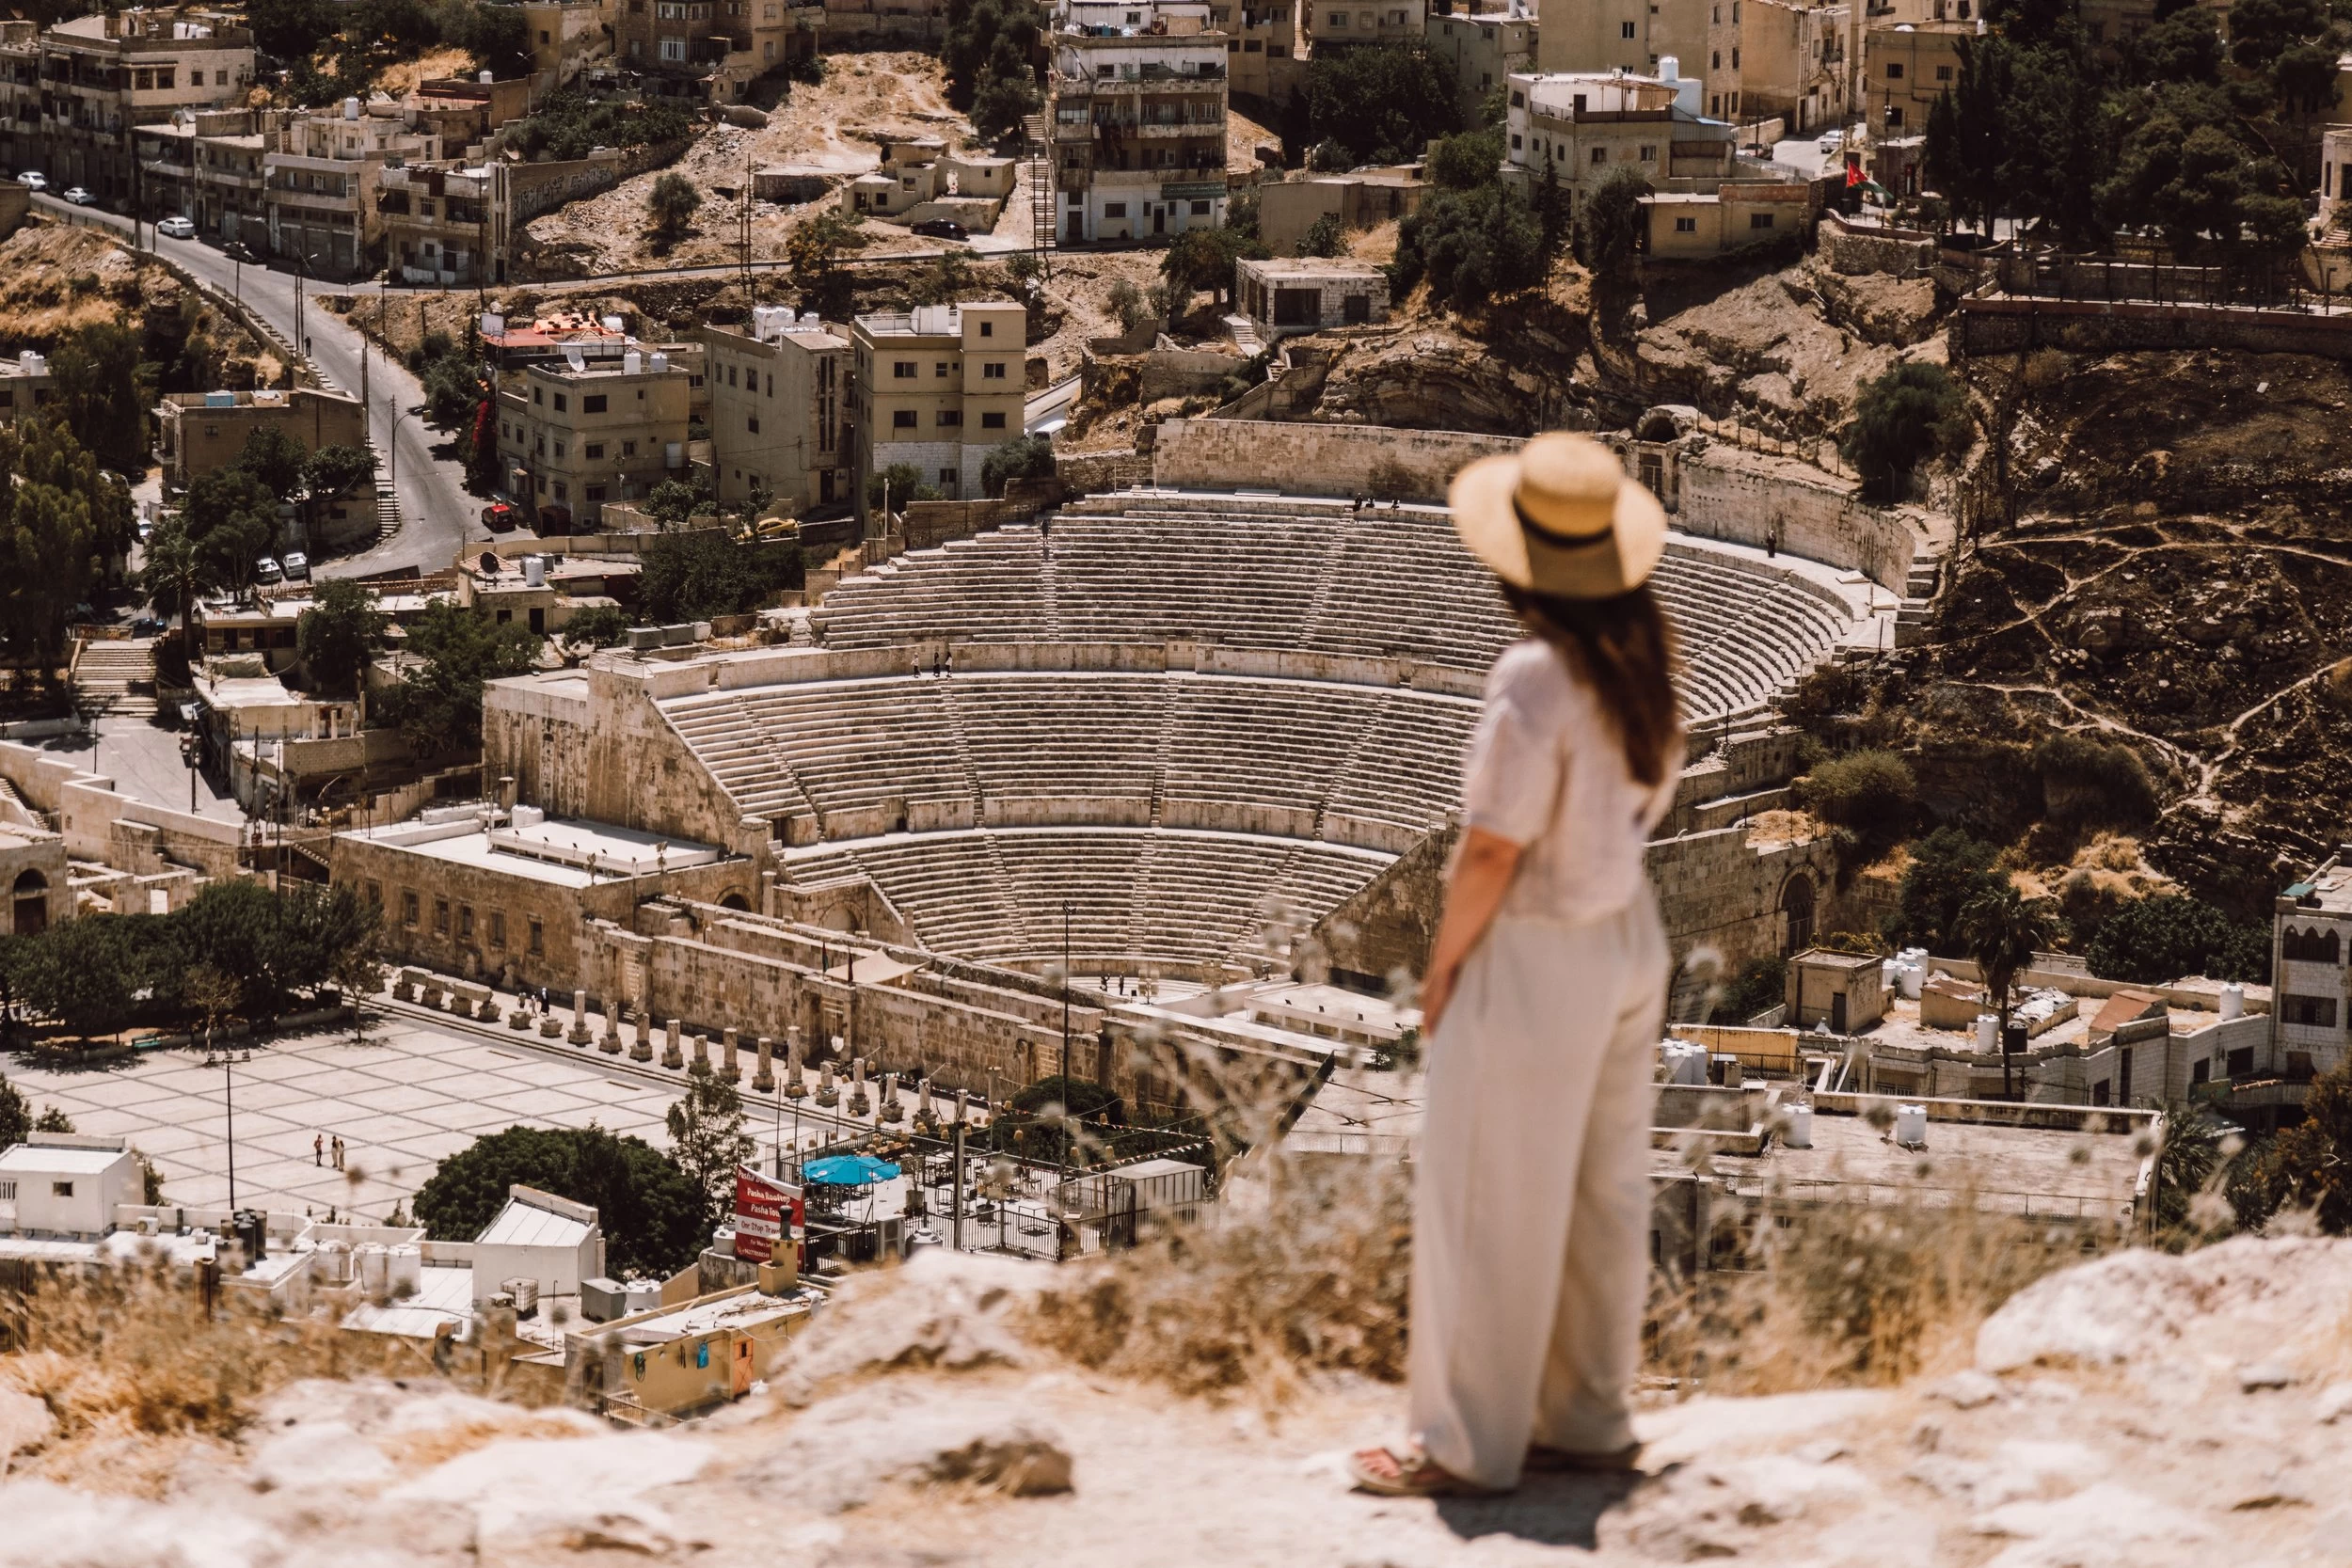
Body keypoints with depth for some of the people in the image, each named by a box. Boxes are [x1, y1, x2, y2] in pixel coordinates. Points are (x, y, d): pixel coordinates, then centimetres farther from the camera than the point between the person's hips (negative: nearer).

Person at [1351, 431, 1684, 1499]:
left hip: (1532, 958, -8)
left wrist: (1441, 965, -9)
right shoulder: (1643, 661, 0)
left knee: (1489, 1205, 3)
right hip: (1628, 934, 8)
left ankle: (1470, 1444, 11)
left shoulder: (1536, 677, -25)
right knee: (1601, 1192, 16)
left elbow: (1491, 852, -22)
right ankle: (1588, 1420, 26)